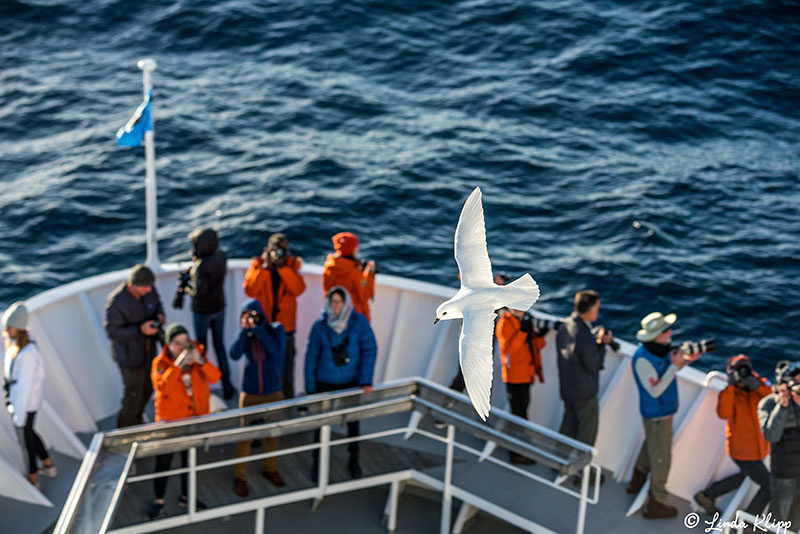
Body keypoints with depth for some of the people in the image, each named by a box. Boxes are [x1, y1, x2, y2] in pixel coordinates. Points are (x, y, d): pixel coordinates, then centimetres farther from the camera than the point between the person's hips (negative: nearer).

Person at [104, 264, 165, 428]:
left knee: (147, 388, 23)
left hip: (148, 350, 7)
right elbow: (112, 331, -25)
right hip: (129, 354, -7)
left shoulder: (148, 289, -13)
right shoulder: (116, 302, -31)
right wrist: (140, 330, -33)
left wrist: (160, 315, -13)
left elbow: (157, 303, 9)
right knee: (134, 394, 6)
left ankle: (136, 420, 48)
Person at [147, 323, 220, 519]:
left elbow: (215, 377, -15)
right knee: (163, 462, 7)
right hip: (170, 420, -4)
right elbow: (161, 386, -31)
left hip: (195, 418, 4)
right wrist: (178, 366, -38)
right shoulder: (161, 362, -15)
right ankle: (159, 500, 27)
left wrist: (200, 361, -31)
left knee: (190, 460, 20)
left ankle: (185, 496, 40)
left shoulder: (197, 354, -5)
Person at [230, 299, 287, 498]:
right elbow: (235, 354, -20)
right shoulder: (245, 334, -4)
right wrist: (245, 330, -24)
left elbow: (277, 351, -23)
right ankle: (239, 476, 13)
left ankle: (270, 469, 36)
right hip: (250, 394, -1)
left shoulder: (276, 330, -6)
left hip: (273, 392, 1)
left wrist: (258, 329, -25)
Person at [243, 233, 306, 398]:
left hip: (285, 327, 0)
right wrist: (265, 267, -21)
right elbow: (250, 290, -17)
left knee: (286, 371, 9)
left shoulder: (292, 266, -1)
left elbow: (298, 289, -18)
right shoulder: (258, 265, -3)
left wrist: (282, 268, -21)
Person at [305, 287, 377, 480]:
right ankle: (317, 462, 22)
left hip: (351, 382, 1)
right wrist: (310, 389, -5)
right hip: (325, 383, -1)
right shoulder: (320, 326, -11)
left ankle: (354, 461, 33)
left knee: (353, 421, 14)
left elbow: (369, 350, -9)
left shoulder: (359, 322, -12)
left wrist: (366, 381, -15)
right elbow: (311, 357, -5)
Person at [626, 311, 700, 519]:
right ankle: (655, 504, 14)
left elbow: (671, 367, 14)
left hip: (663, 409, 10)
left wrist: (687, 359, -5)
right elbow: (655, 391, -29)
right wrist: (674, 365, -29)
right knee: (661, 457, 2)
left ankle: (636, 482, 49)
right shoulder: (643, 359, -30)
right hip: (657, 415, -10)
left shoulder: (660, 348, -3)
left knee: (651, 446, 29)